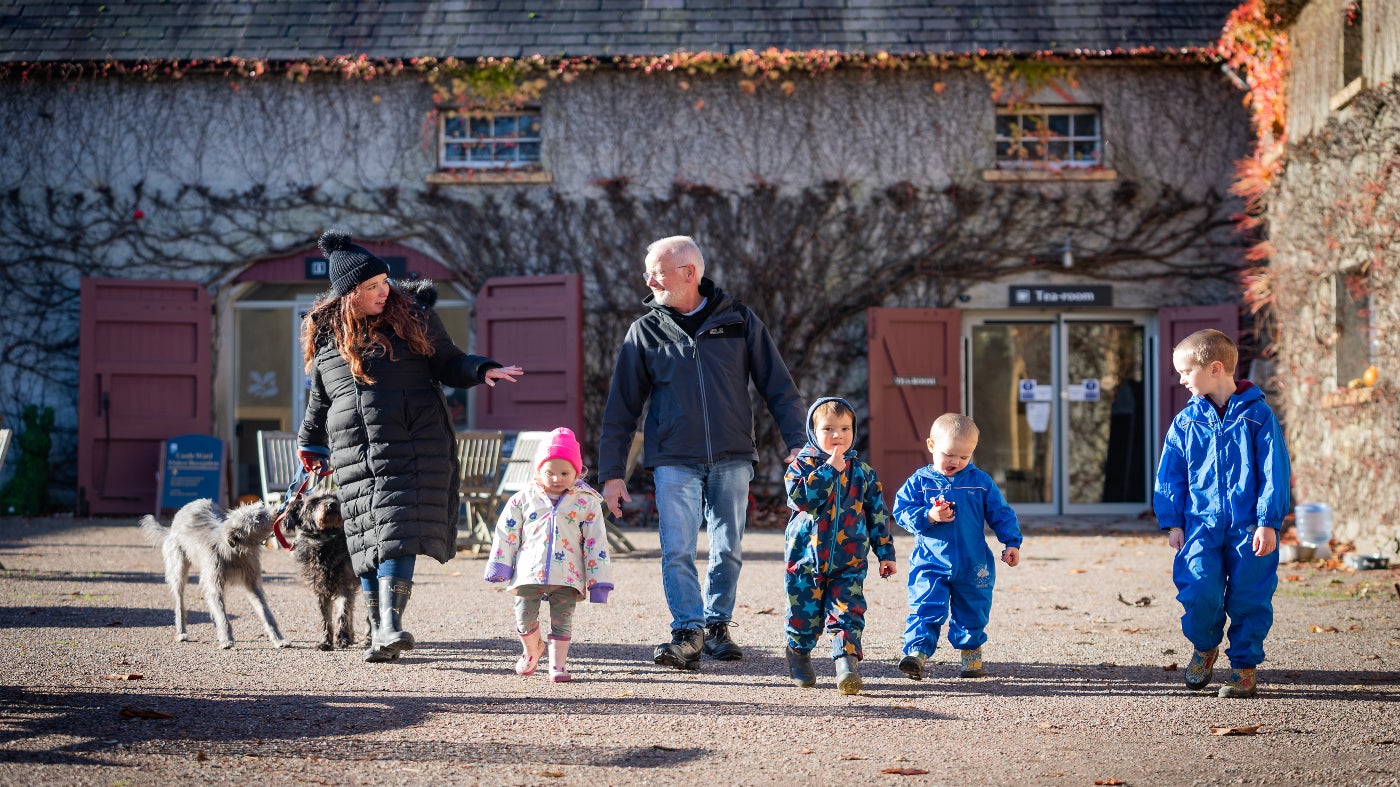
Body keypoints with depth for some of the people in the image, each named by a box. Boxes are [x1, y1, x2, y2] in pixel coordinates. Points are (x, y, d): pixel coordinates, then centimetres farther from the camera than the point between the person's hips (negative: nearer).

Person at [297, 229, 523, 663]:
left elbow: (448, 363, 10)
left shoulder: (411, 316, 3)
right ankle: (379, 633, 8)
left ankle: (390, 626, -21)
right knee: (368, 545, 0)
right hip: (355, 460, 2)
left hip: (414, 449, -2)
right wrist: (310, 442, 33)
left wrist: (483, 369, -10)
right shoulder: (325, 333, 9)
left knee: (398, 536, -14)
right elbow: (319, 397, 23)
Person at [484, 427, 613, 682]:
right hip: (529, 572, 1)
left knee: (562, 620, -2)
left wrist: (598, 580, 0)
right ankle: (532, 651, 30)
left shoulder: (587, 502, 2)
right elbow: (506, 534, 10)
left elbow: (596, 543, 3)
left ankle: (558, 663, 7)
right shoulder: (524, 498, 5)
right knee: (524, 616, 3)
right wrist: (500, 566, 6)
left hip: (567, 575, -1)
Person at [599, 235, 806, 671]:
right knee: (677, 550, -12)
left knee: (728, 550, 5)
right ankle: (688, 632, -12)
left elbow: (778, 386, 6)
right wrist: (612, 472, 4)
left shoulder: (738, 320, 4)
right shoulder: (645, 331, 6)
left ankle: (717, 626, 19)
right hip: (674, 462, 0)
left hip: (732, 459, 0)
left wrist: (797, 443, -3)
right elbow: (621, 408, 8)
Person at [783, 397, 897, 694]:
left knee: (847, 614, -11)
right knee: (805, 614, 7)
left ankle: (847, 665, -14)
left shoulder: (862, 472, 8)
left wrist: (885, 552, 9)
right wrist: (829, 469, -18)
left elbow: (878, 514, 12)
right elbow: (800, 496, -20)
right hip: (806, 559, -1)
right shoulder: (803, 465, 0)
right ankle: (799, 657, 31)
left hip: (849, 562, 1)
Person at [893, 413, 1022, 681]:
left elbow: (1000, 513, 7)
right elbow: (902, 512, -6)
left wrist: (1012, 542, 0)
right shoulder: (919, 481, -2)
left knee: (972, 614, 12)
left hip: (973, 566, 2)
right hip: (930, 564, -2)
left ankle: (971, 654, 28)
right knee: (925, 610, -16)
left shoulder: (980, 481, 2)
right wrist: (929, 517, -21)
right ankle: (916, 652, -21)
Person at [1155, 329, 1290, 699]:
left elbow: (1275, 472, -1)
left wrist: (1268, 522, -8)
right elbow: (1169, 476, 12)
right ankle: (1205, 647, 14)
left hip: (1250, 528, -2)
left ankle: (1245, 666, 15)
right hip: (1201, 523, 2)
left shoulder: (1258, 415, 1)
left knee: (1248, 597, 0)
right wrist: (1172, 523, 4)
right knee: (1199, 591, -13)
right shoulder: (1186, 421, 9)